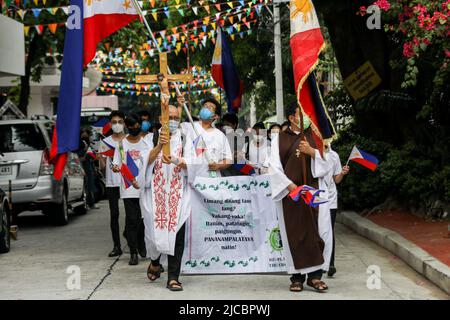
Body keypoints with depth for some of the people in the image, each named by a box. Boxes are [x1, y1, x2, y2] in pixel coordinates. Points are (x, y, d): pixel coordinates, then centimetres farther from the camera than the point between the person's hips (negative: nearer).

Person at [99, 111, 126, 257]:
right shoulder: (105, 142, 8)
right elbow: (102, 167, 7)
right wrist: (101, 157, -12)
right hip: (112, 183, 1)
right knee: (114, 215, 2)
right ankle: (117, 246, 7)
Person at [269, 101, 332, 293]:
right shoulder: (280, 139, 7)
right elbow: (275, 167, 0)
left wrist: (311, 151, -17)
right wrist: (291, 186, -11)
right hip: (289, 192, -1)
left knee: (316, 232, -7)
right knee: (294, 234, 0)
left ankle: (315, 275, -1)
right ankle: (297, 277, 6)